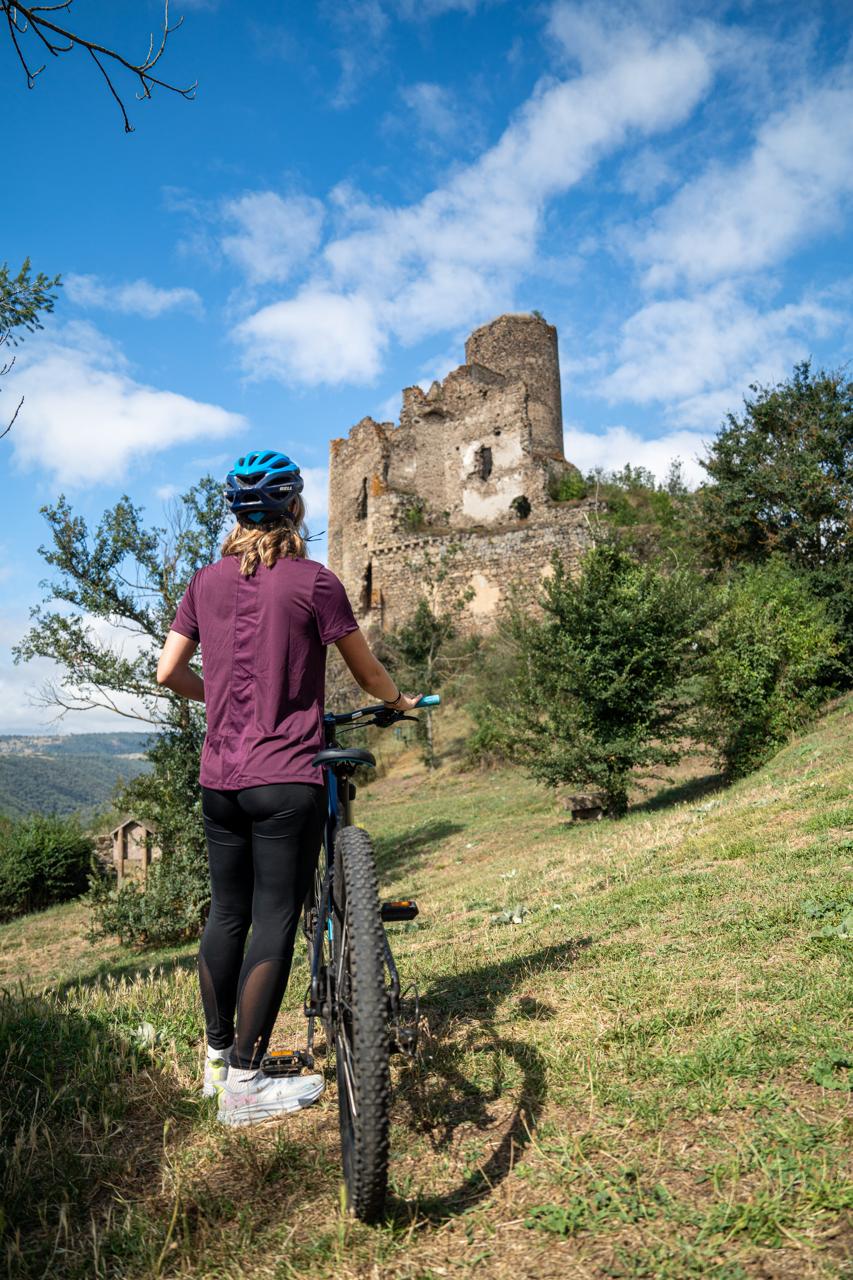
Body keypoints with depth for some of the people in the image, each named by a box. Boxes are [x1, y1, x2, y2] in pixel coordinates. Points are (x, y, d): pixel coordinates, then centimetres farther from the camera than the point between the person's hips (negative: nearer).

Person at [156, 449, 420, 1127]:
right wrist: (400, 701, 21)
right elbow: (367, 670, 1)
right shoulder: (314, 582, -9)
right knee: (275, 921, 3)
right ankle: (246, 1083, 12)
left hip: (220, 776, 6)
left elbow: (169, 671, 9)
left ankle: (218, 1058, 31)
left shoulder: (207, 580, 6)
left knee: (227, 913, 17)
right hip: (286, 779, -6)